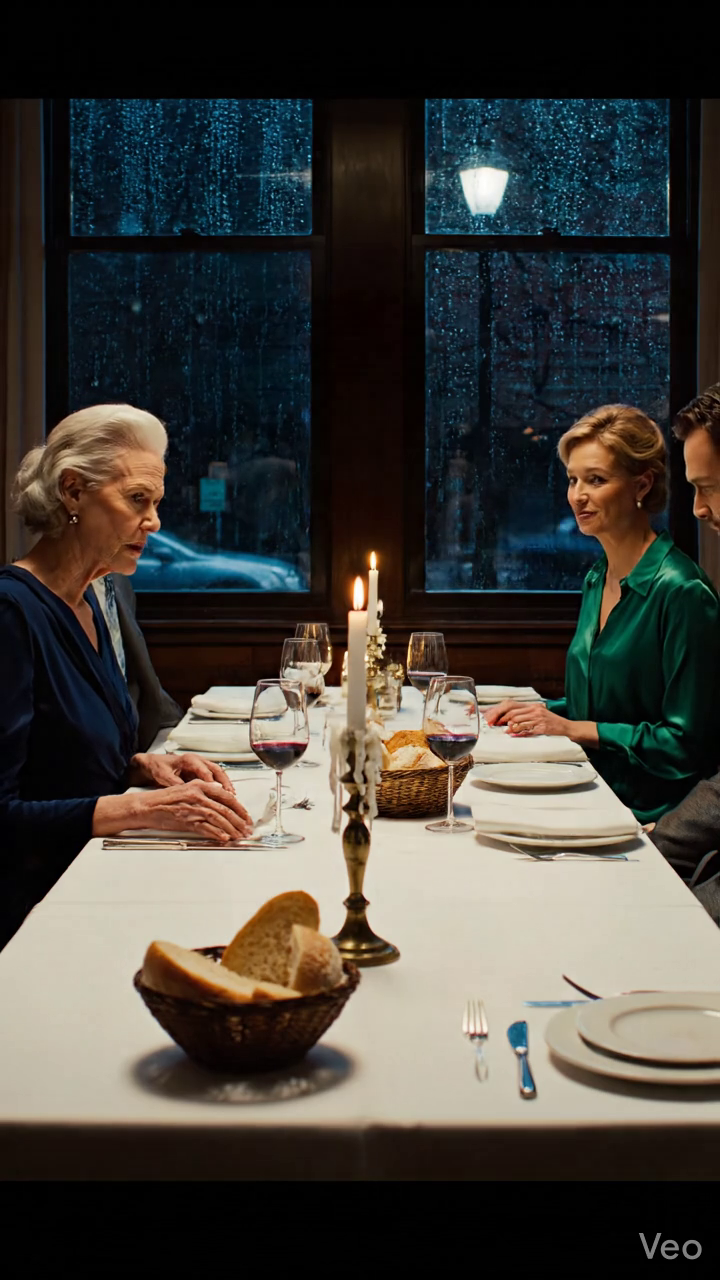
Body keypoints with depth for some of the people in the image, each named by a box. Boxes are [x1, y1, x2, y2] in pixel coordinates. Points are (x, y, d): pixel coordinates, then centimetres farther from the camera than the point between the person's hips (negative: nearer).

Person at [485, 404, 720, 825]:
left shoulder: (682, 592, -14)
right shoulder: (597, 580, 12)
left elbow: (685, 742, -15)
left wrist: (574, 729, -13)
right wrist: (540, 712, 6)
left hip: (650, 815, -7)